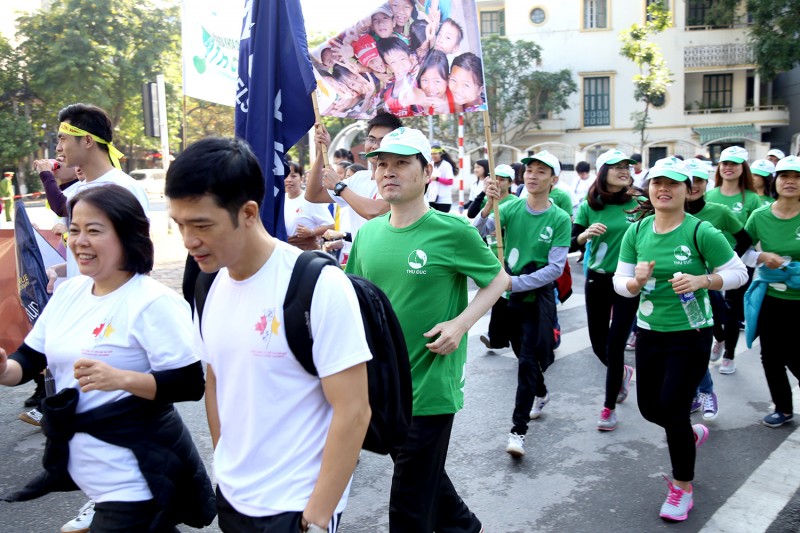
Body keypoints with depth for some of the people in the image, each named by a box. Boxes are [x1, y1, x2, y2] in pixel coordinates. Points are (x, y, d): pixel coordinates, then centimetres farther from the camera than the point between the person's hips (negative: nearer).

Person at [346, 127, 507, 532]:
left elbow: (498, 279, -3)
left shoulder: (452, 231, -13)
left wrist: (461, 323, -16)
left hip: (430, 387, -6)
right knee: (422, 473, 26)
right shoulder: (368, 234, 3)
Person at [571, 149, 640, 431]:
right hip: (597, 280, 2)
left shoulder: (639, 204, -5)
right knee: (598, 344, 12)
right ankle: (623, 372, 45)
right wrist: (586, 233, -26)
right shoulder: (589, 206, -3)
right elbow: (572, 244, -6)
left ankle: (609, 407, 13)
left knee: (615, 345, -4)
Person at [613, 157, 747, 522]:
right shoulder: (636, 232, 0)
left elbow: (739, 273, -7)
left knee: (672, 408, -4)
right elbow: (621, 284, 2)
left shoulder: (701, 231, -13)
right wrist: (637, 280, -21)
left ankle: (683, 486, 20)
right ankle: (692, 434, 48)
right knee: (650, 407, 12)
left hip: (690, 332, -5)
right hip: (650, 330, 5)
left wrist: (701, 280, -24)